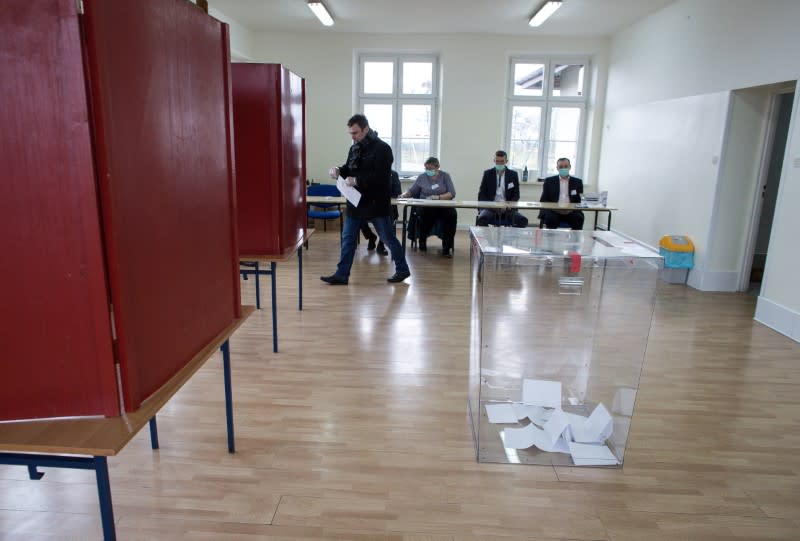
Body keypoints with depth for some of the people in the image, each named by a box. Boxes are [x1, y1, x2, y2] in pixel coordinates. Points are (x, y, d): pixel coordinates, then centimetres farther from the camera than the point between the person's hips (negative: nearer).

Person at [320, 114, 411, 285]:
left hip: (377, 204, -7)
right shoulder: (355, 148, 10)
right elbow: (349, 169, 19)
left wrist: (357, 181, -27)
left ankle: (402, 270, 22)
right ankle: (341, 275, 13)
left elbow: (381, 177, -23)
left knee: (388, 239, 6)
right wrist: (339, 170, -3)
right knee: (347, 238, 6)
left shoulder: (382, 149, -13)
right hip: (356, 202, 7)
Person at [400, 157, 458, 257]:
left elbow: (452, 193, -2)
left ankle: (447, 247, -22)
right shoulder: (422, 177, 13)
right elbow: (411, 191, 15)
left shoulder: (445, 176, 9)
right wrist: (404, 194, -7)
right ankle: (422, 241, -12)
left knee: (452, 214, -33)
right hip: (425, 206, 0)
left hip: (442, 206, 0)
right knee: (428, 213, -37)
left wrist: (438, 197, -16)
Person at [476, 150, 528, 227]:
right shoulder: (487, 174, 7)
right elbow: (481, 195, 5)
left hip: (507, 209, 1)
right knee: (482, 219, -34)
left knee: (523, 221, -25)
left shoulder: (513, 174, 8)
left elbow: (516, 195, 9)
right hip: (490, 208, -1)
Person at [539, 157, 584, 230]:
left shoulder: (577, 182, 14)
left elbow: (580, 200, 10)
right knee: (550, 218, -34)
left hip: (570, 212, 1)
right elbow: (544, 200, 7)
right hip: (553, 211, -1)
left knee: (579, 218, -30)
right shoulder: (549, 181, 11)